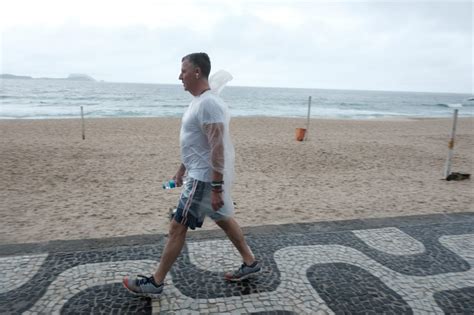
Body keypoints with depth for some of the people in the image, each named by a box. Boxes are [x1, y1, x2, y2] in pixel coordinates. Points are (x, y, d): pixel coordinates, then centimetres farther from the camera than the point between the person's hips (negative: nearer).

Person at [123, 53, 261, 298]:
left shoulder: (208, 103, -21)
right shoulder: (200, 102, 13)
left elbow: (218, 148, -25)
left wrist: (216, 188, -25)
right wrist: (181, 169, 25)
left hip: (205, 178, -10)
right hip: (202, 174, 10)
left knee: (177, 227, -1)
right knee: (224, 219, 19)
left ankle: (155, 283, 13)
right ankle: (250, 263, 33)